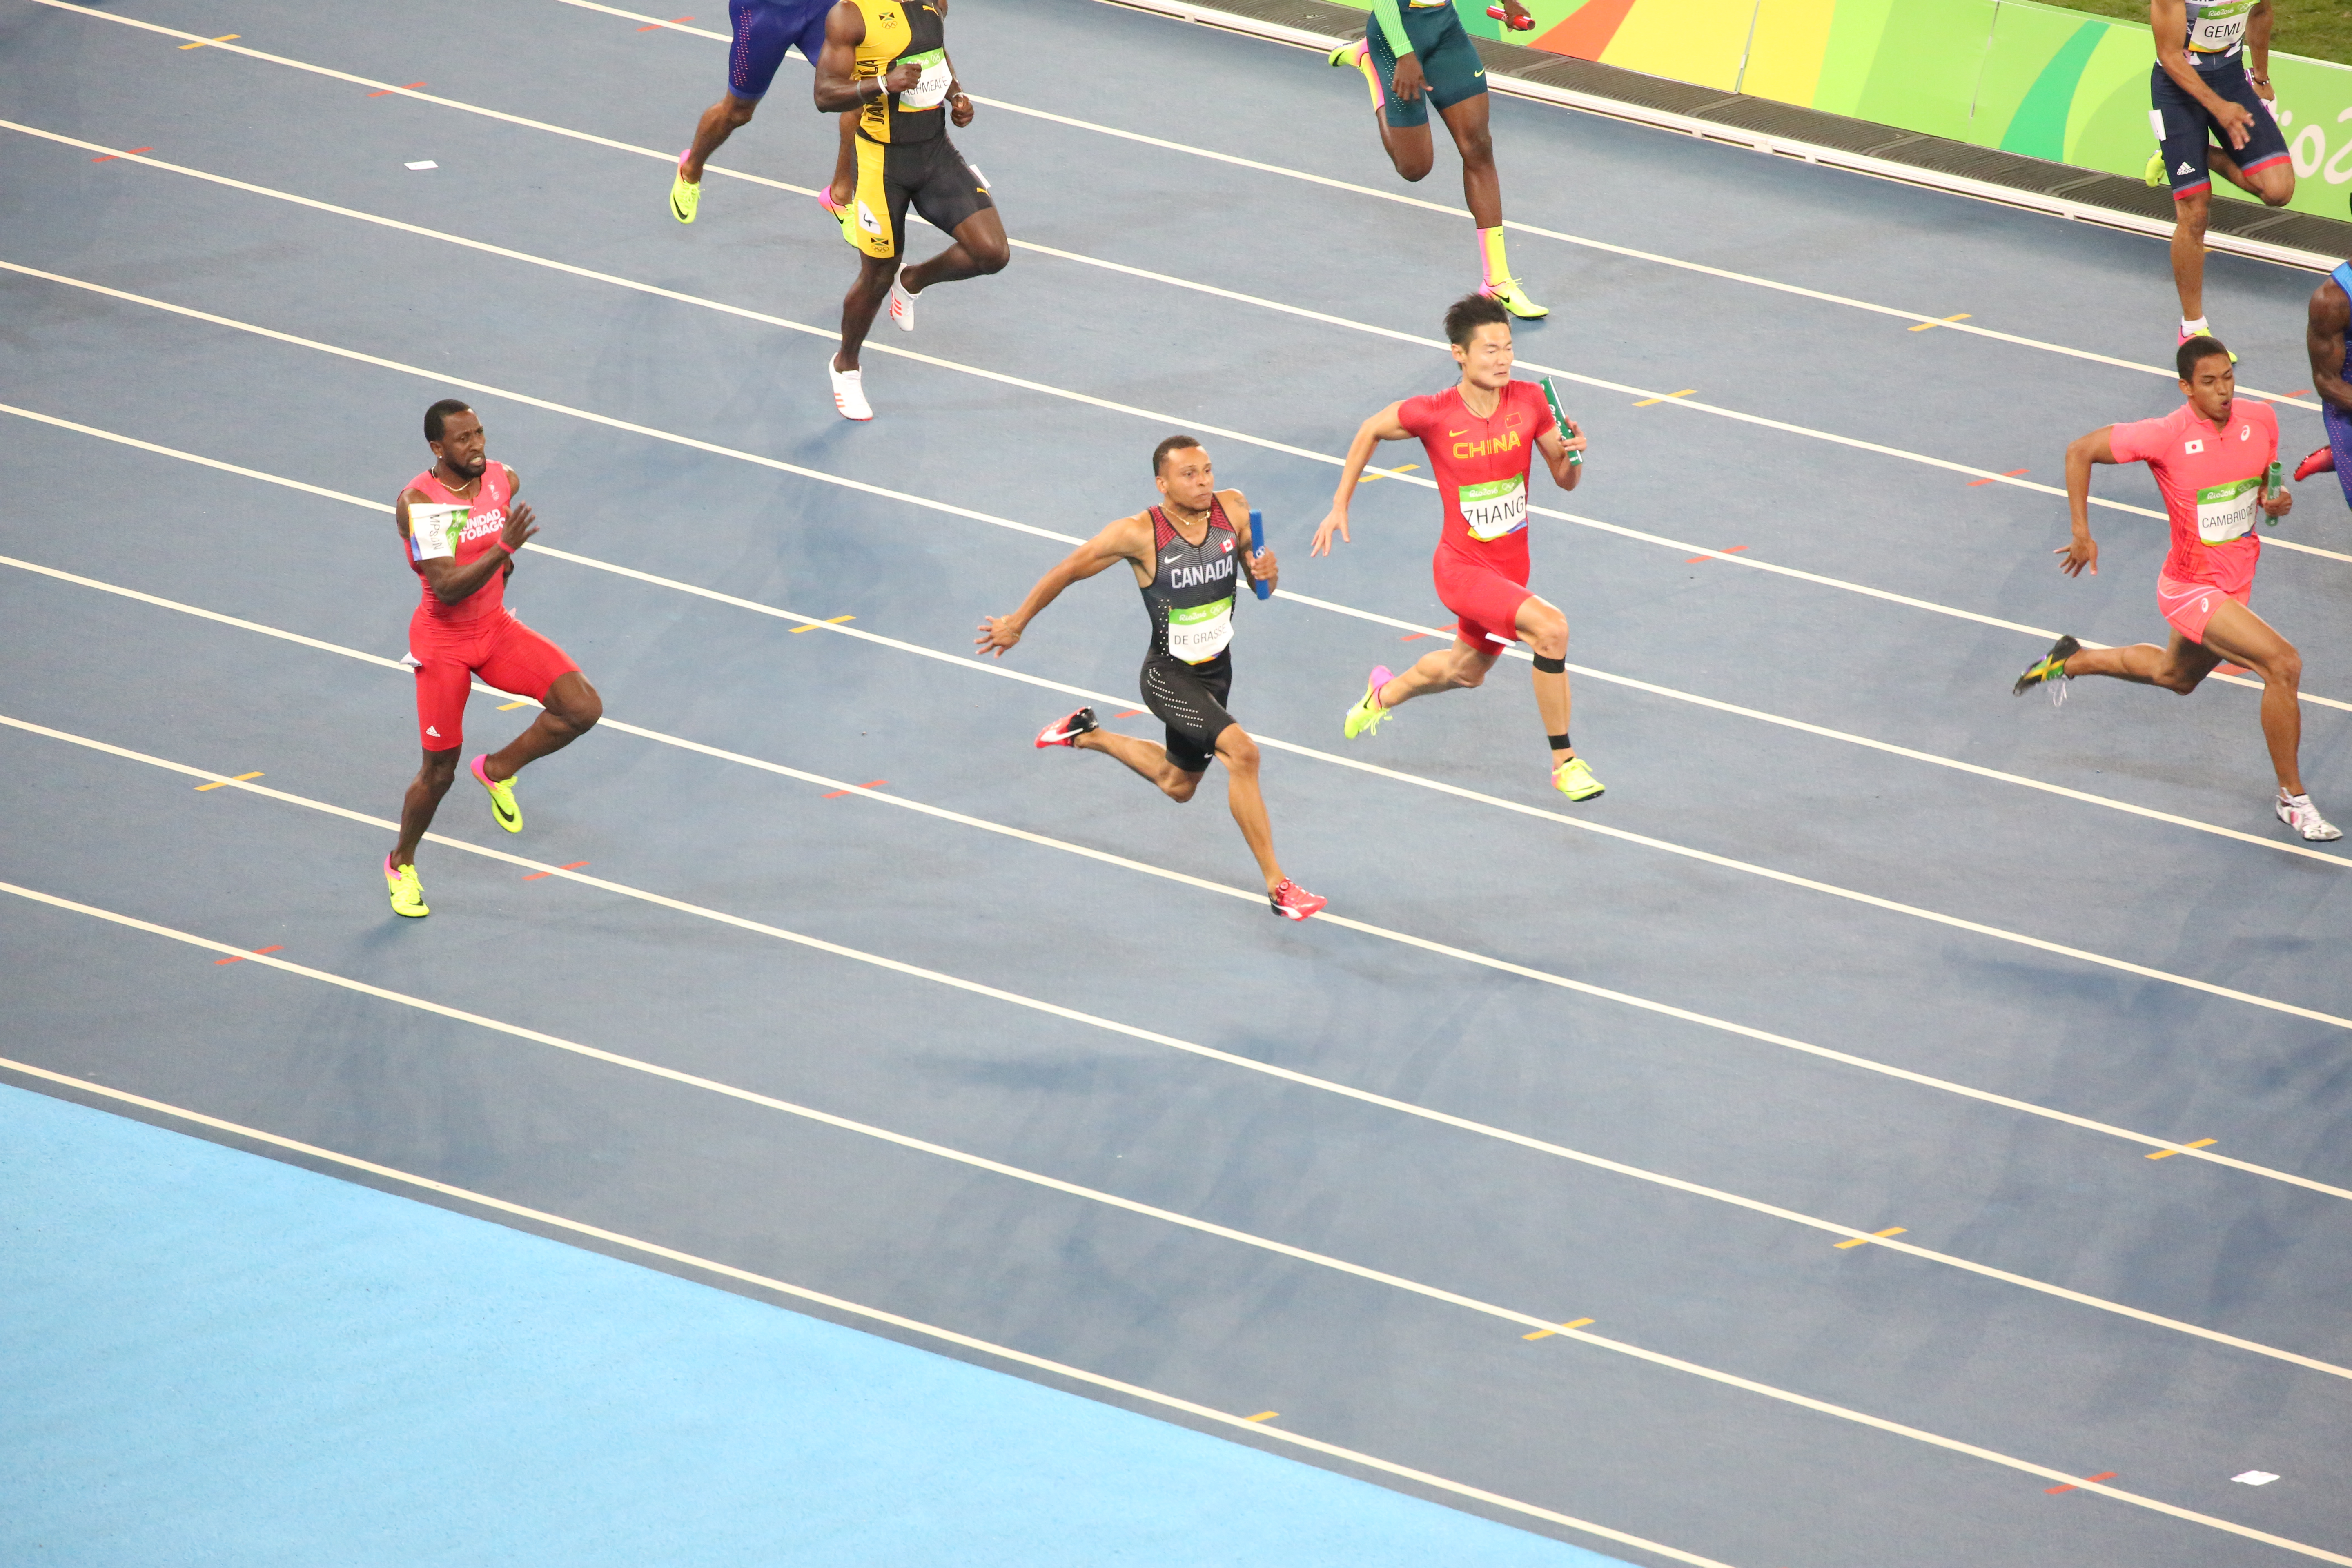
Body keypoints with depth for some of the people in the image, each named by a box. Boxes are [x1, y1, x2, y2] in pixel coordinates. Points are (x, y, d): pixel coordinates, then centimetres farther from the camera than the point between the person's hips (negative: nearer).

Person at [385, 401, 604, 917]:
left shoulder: (504, 481, -5)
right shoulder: (419, 502, -24)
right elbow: (448, 588, -32)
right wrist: (503, 548, -42)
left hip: (496, 628, 5)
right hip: (444, 639, -5)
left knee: (583, 708, -13)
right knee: (440, 771, 2)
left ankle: (498, 770, 12)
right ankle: (401, 865, 29)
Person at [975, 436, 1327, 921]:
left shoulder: (1231, 508, -11)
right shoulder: (1139, 534, -23)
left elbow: (1263, 584, 1)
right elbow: (1069, 570, -10)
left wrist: (1266, 571, -25)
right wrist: (1017, 624, 0)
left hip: (1217, 670, 6)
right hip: (1169, 677, -6)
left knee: (1178, 786, 25)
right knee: (1242, 751, -28)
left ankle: (1087, 735, 49)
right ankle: (1277, 886, -21)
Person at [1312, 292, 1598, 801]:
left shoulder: (1529, 401, -10)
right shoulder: (1433, 414, -19)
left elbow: (1566, 481, 0)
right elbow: (1370, 431, 1)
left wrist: (1573, 455, -23)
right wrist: (1339, 507, 4)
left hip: (1511, 566, 6)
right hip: (1462, 568, -6)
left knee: (1465, 671, 28)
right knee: (1550, 626, -28)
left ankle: (1386, 693, 60)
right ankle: (1564, 763, -17)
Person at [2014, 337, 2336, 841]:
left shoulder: (2260, 418, -8)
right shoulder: (2166, 435, -25)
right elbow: (2080, 451, -13)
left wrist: (2276, 500, -12)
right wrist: (2082, 532, -15)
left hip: (2235, 585, 7)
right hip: (2192, 588, -7)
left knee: (2175, 676, 31)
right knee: (2284, 663, -22)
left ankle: (2072, 661, 54)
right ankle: (2292, 798, -9)